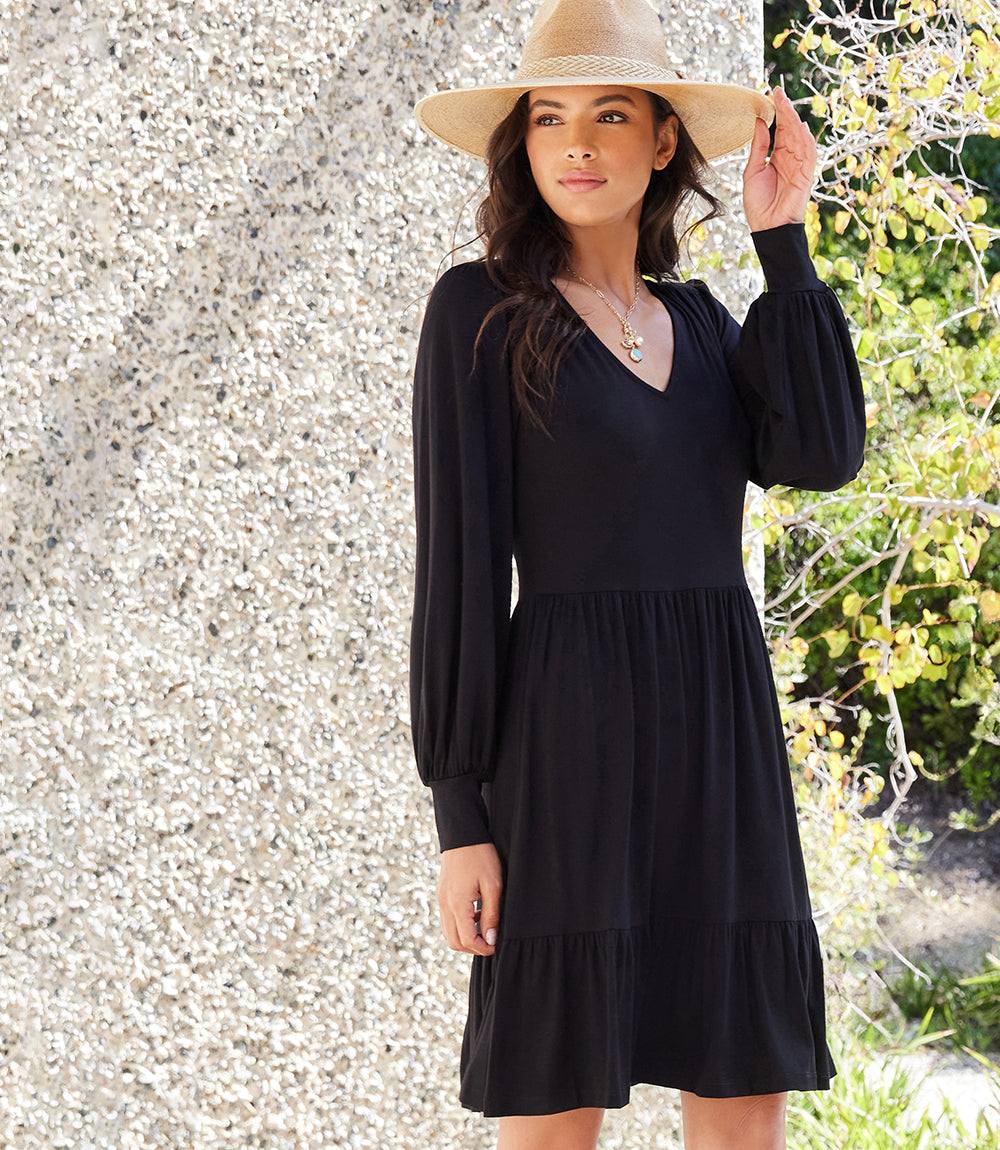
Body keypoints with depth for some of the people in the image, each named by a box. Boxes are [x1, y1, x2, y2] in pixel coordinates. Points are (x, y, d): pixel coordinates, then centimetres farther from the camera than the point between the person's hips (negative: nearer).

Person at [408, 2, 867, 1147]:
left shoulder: (699, 319, 15)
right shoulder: (482, 310, -2)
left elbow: (820, 454, -4)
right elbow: (457, 560, -7)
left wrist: (782, 241, -2)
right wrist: (460, 815, -11)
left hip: (719, 730, 6)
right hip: (572, 730, -6)